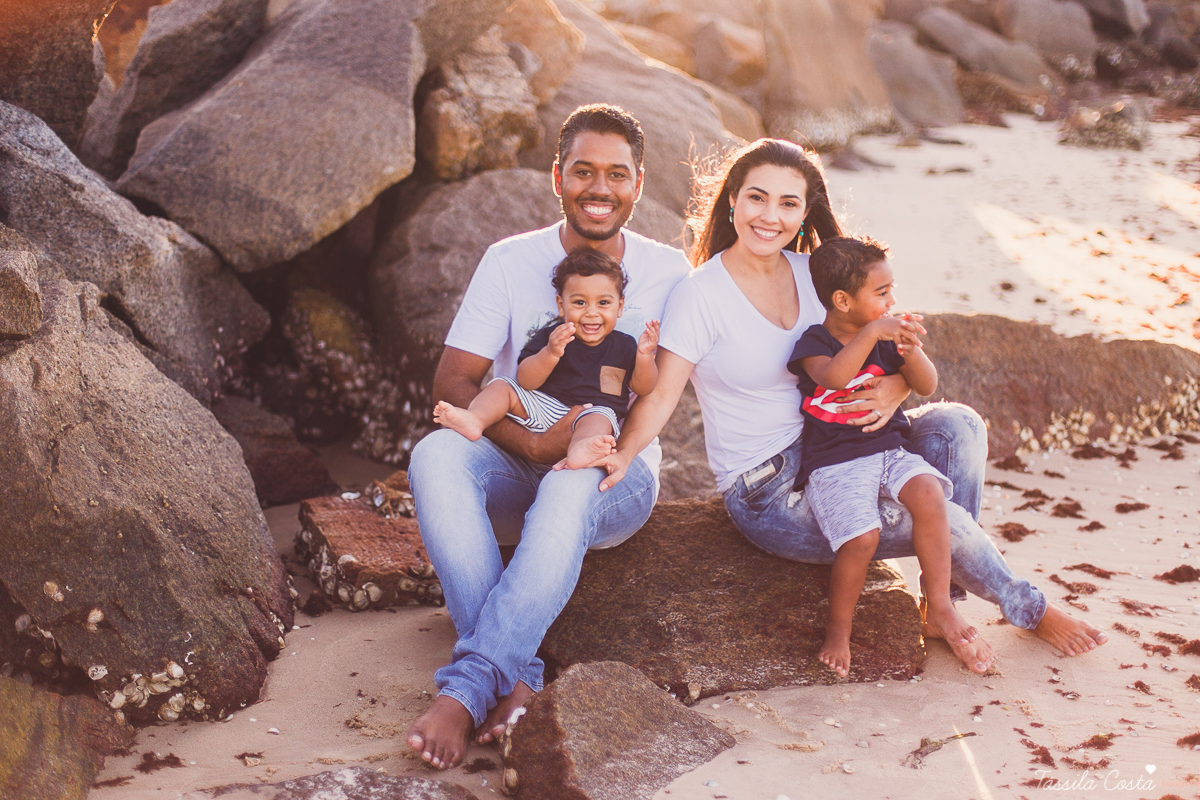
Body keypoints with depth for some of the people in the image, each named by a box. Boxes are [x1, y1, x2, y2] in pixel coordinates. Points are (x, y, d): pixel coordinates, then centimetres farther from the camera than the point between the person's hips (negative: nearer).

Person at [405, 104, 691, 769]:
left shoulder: (666, 272, 3)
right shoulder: (510, 261, 2)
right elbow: (452, 380, -5)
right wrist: (533, 443, -22)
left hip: (616, 476, -1)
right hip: (517, 469, 1)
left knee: (572, 485, -38)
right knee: (436, 453, -32)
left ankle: (467, 687, -41)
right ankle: (513, 676, -39)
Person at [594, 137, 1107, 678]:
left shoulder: (813, 273, 3)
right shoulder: (701, 293, -14)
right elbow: (662, 395, -18)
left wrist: (895, 389, -17)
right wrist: (621, 454, -38)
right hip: (768, 494, -6)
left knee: (957, 425, -17)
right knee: (948, 522, -18)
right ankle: (1030, 611, 15)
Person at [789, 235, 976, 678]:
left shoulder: (885, 338, 11)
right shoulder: (815, 341, -5)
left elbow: (927, 387, 6)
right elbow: (834, 377, -28)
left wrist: (912, 352, -13)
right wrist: (871, 334, -36)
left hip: (888, 448, 5)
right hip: (833, 462, -4)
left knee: (928, 493, -27)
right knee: (862, 536, -27)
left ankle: (939, 605, -14)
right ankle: (837, 632, -4)